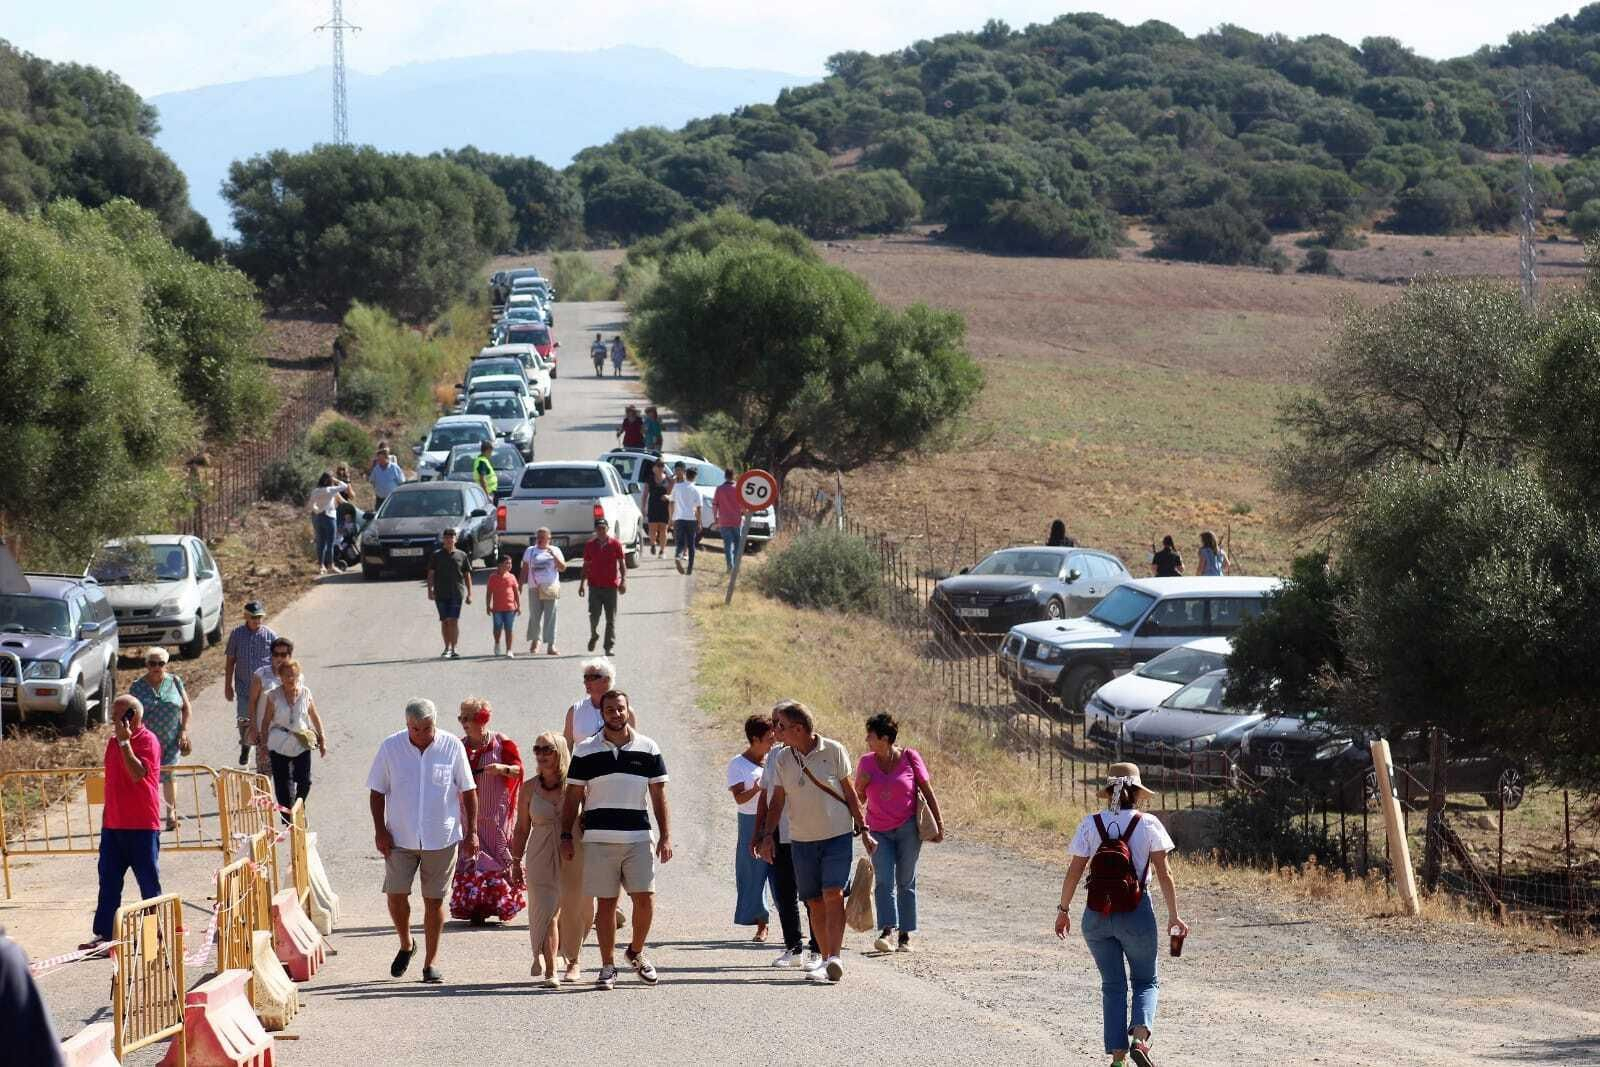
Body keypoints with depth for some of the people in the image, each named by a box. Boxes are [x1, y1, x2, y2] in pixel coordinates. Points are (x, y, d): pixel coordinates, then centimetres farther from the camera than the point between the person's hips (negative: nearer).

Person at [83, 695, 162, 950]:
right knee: (109, 881, 6)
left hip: (142, 826, -7)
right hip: (113, 824, 8)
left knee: (149, 881, 2)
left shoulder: (148, 741, -11)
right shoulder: (113, 742, 13)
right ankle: (104, 932, 8)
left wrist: (124, 742, -26)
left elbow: (137, 774, -26)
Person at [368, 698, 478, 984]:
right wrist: (380, 830, -3)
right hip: (400, 838, 1)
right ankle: (406, 945, 23)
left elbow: (468, 791, 3)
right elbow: (377, 791, 5)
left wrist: (471, 832, 0)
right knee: (396, 894, -4)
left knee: (434, 900, 2)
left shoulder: (452, 746, -4)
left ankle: (431, 962, 12)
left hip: (441, 838, -1)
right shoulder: (390, 747, -2)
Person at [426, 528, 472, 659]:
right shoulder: (436, 556, 6)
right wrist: (430, 590, -7)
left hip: (456, 593, -1)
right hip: (440, 593, 1)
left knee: (454, 620, -11)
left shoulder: (462, 556, 6)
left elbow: (467, 575, 10)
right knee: (444, 621, 7)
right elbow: (431, 574, 4)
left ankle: (454, 649, -11)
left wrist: (469, 594, 5)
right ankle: (447, 648, 19)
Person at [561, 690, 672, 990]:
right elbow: (573, 796, 8)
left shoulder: (648, 749, 7)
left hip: (639, 838, 1)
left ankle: (636, 952, 18)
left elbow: (659, 795, 8)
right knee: (605, 903, 1)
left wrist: (666, 836, 3)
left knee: (645, 899, -6)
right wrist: (566, 836, 2)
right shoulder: (586, 751, 5)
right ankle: (608, 966, 9)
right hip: (599, 839, -1)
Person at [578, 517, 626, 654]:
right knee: (594, 615, -5)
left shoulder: (615, 544, 1)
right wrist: (582, 584, 10)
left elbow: (622, 564, 1)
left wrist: (623, 581, -11)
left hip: (611, 586, -1)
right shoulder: (589, 545, 7)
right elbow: (586, 566, 13)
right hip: (594, 585, 1)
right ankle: (594, 635, 24)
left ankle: (609, 647, 3)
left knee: (611, 619, 0)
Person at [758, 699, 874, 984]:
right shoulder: (783, 759, 4)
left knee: (833, 895, -17)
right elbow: (777, 801, 10)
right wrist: (767, 835, -1)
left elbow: (849, 792, 2)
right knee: (815, 903, 4)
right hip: (802, 840, 4)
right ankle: (826, 961, 10)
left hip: (837, 835, -4)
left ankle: (834, 958, -22)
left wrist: (863, 831, 3)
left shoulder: (833, 751, -5)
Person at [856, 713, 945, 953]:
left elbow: (927, 790, 1)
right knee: (884, 880, -11)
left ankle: (906, 936, 7)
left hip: (908, 828, -2)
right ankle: (886, 931, -19)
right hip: (879, 831, 2)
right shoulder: (866, 762, 3)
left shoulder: (910, 758, -5)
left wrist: (939, 822, 0)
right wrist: (861, 785, -11)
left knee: (906, 881, 3)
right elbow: (859, 798, 11)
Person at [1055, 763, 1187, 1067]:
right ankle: (1139, 1038, -13)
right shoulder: (1148, 824, -4)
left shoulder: (1091, 824, 0)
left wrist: (1063, 910, 9)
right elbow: (1164, 874, -6)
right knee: (1145, 981, 14)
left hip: (1097, 915, 2)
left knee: (1112, 985, 13)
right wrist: (1174, 916, -1)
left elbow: (1074, 871, -1)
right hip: (1137, 914, -2)